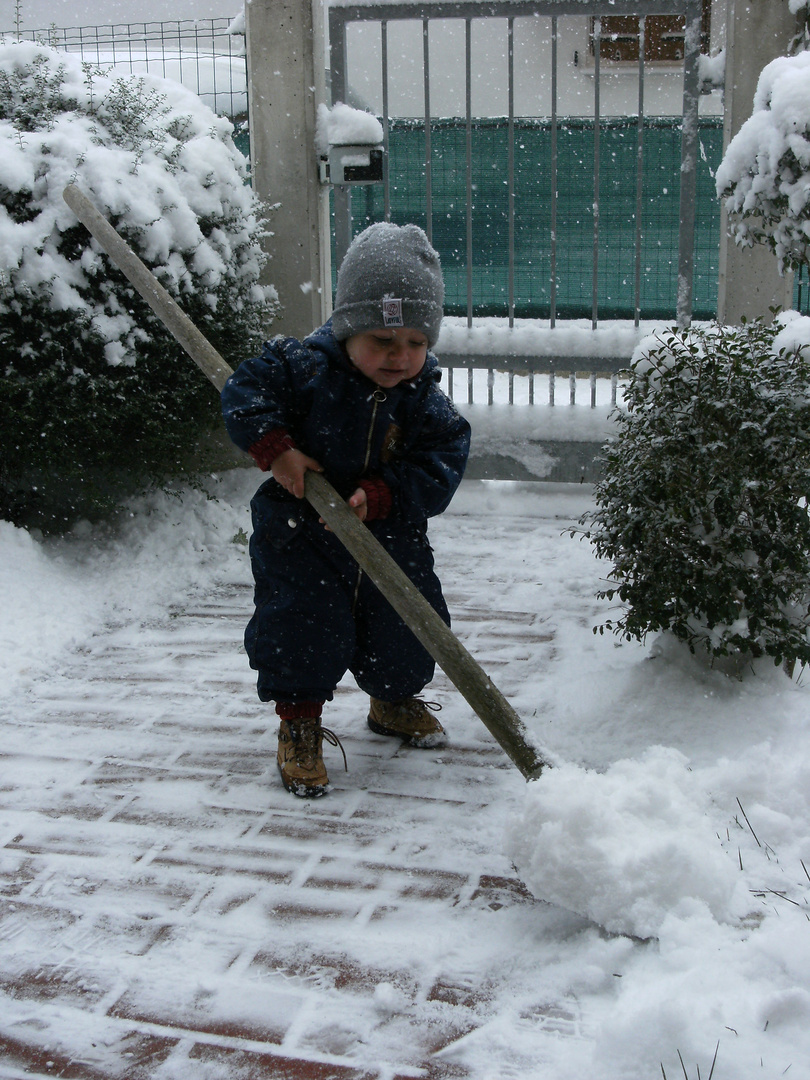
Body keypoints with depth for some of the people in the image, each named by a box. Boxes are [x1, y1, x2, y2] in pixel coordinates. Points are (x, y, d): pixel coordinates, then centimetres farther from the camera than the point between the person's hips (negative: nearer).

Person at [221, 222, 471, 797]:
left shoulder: (429, 405, -9)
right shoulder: (303, 367, -16)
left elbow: (437, 474, -14)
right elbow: (245, 392, -13)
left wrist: (377, 496, -28)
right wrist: (274, 447, -26)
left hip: (389, 536, 3)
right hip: (300, 533, -2)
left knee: (406, 629, 10)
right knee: (302, 628, -10)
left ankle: (394, 701, 42)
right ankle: (299, 725, 11)